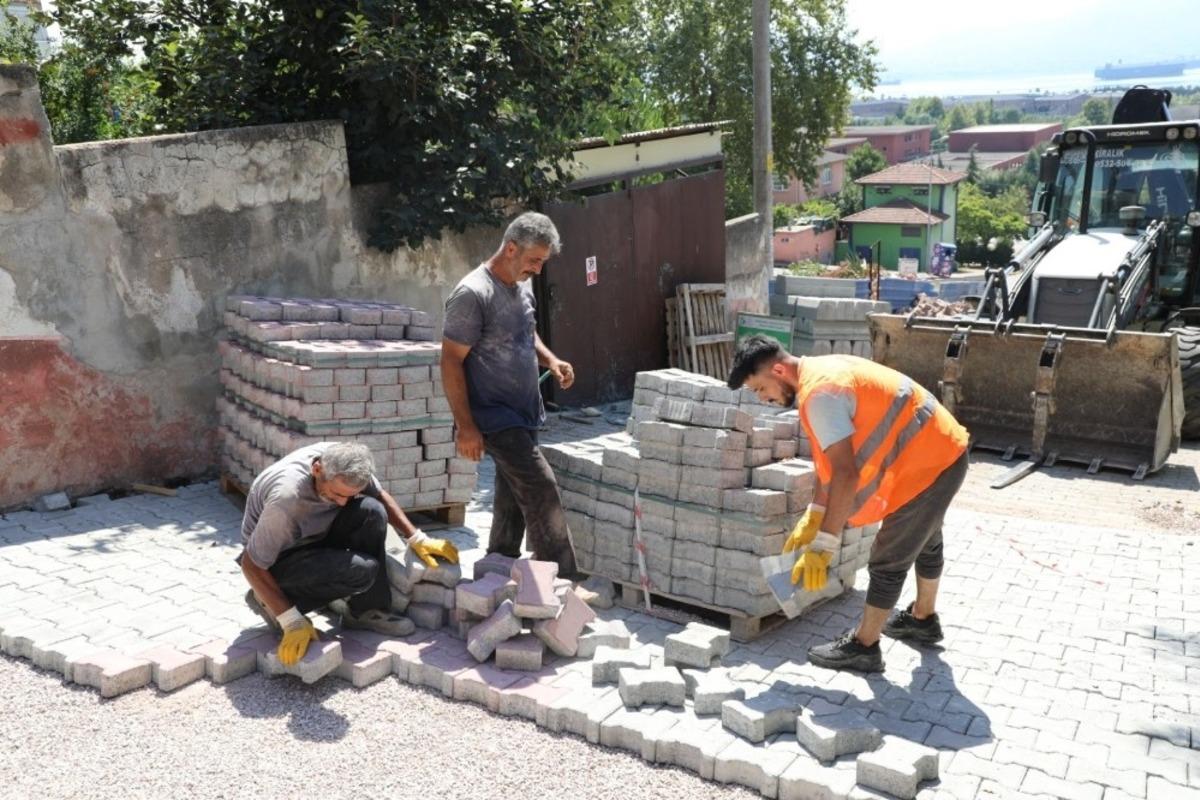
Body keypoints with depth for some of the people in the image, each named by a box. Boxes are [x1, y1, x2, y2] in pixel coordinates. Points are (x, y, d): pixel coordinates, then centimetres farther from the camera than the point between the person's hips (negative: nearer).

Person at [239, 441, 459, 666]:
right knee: (362, 571, -28)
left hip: (315, 536, 6)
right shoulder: (286, 497, -38)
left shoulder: (344, 463, -20)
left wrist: (417, 538, -6)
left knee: (371, 511, -22)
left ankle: (365, 611, -8)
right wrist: (292, 621, -28)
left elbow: (380, 496, 1)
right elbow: (251, 565, -28)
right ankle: (269, 602, -8)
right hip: (280, 559, -6)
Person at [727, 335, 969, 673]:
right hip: (942, 452, 11)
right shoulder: (820, 374, 6)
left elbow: (845, 473, -32)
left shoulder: (819, 393, -27)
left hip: (928, 465, -10)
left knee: (888, 560, 1)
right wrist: (813, 515, 10)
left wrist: (824, 544, -30)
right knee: (925, 542, 28)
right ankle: (923, 619, 49)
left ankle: (864, 647, 15)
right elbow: (828, 457, 12)